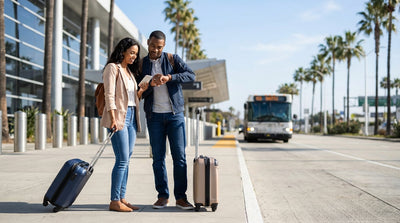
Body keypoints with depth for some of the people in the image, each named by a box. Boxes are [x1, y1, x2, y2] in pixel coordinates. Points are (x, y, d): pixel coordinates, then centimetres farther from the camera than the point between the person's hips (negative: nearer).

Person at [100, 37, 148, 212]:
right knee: (122, 160, -12)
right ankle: (114, 201, -7)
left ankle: (121, 199, 11)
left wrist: (143, 89, 2)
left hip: (131, 117, 8)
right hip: (119, 117, -8)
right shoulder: (112, 68, -3)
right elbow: (109, 95, -12)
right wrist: (113, 119, -21)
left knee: (126, 160, 7)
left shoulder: (129, 71, 21)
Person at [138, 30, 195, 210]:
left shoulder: (173, 59, 4)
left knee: (179, 156, -3)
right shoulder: (141, 64, 8)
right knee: (158, 158, 2)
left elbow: (190, 75, -10)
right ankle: (162, 195, 12)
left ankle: (181, 197, 3)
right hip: (154, 116, 1)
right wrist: (151, 84, -17)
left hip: (175, 114, -1)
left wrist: (169, 77, -22)